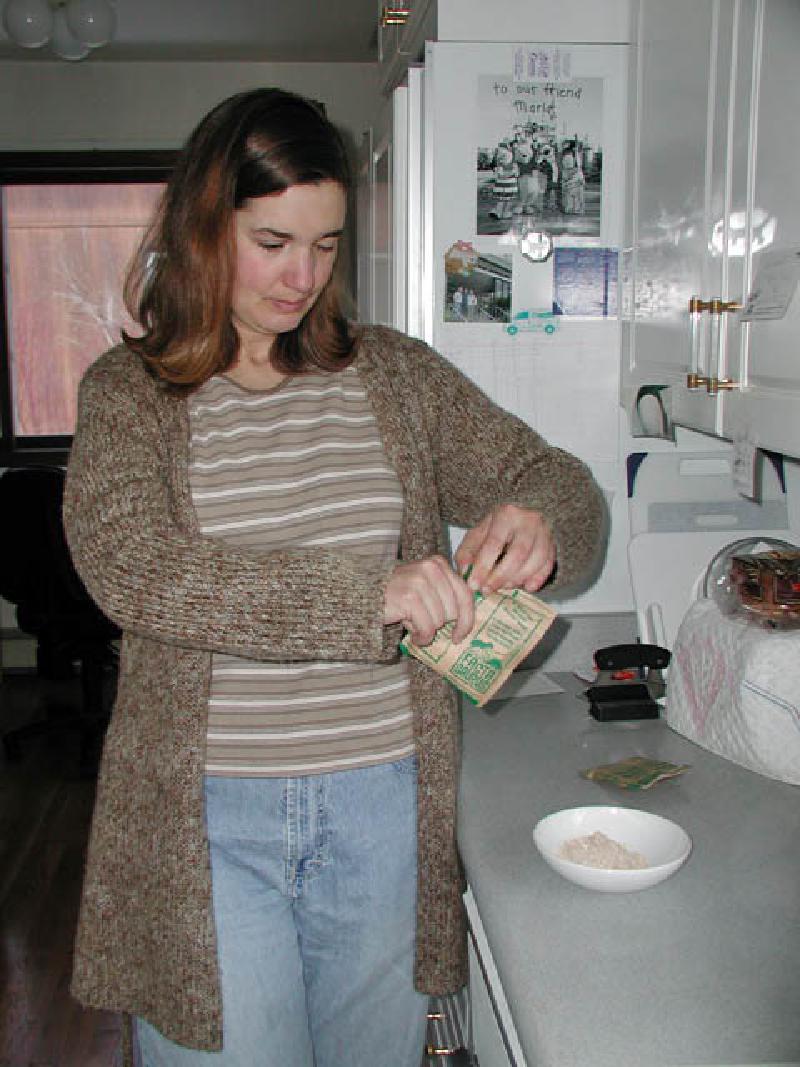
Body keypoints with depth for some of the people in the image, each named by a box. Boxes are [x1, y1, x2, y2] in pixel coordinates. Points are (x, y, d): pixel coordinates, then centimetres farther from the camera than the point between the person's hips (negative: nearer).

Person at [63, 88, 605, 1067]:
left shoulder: (394, 376, 4)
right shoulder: (126, 393, -3)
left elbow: (553, 479, 6)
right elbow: (134, 571, -19)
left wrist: (538, 522, -20)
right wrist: (366, 592, -30)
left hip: (383, 802, 3)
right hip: (210, 814, -2)